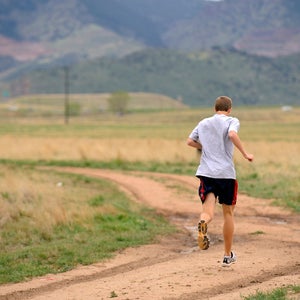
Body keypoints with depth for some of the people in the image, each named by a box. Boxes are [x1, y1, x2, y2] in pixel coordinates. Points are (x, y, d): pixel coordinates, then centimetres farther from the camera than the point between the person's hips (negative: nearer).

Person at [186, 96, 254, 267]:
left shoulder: (203, 123, 16)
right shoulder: (232, 121, 2)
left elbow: (190, 141, 23)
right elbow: (232, 134, -19)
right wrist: (245, 154, -12)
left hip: (206, 172, 2)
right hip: (226, 172, -2)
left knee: (208, 210, -9)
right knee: (228, 212, 13)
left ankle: (203, 223, -48)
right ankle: (228, 256, 21)